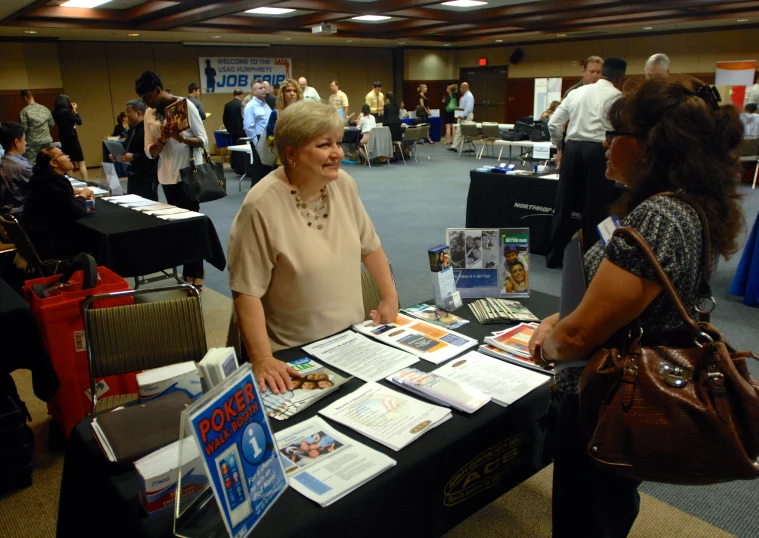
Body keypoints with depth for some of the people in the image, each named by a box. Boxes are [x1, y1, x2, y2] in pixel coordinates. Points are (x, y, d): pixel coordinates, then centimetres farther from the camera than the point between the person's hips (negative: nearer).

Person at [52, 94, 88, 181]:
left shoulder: (55, 113, 3)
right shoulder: (67, 111, -18)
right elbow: (79, 122, -9)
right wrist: (75, 111, 2)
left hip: (64, 140, 7)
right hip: (72, 139, -7)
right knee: (81, 163, -2)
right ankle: (85, 183, -6)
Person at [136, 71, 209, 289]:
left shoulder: (185, 105, -7)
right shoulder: (149, 114, 7)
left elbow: (203, 140, -8)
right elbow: (149, 152, 5)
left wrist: (182, 138, -27)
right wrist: (162, 139, -15)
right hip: (168, 176, 5)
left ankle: (196, 273, 7)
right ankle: (188, 270, 16)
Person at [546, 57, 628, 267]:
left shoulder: (577, 92, 14)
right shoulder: (616, 96, 0)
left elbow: (554, 123, 12)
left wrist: (560, 148, 23)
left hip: (572, 148, 5)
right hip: (599, 151, -4)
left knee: (564, 204, 9)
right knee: (596, 208, 4)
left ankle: (553, 256, 16)